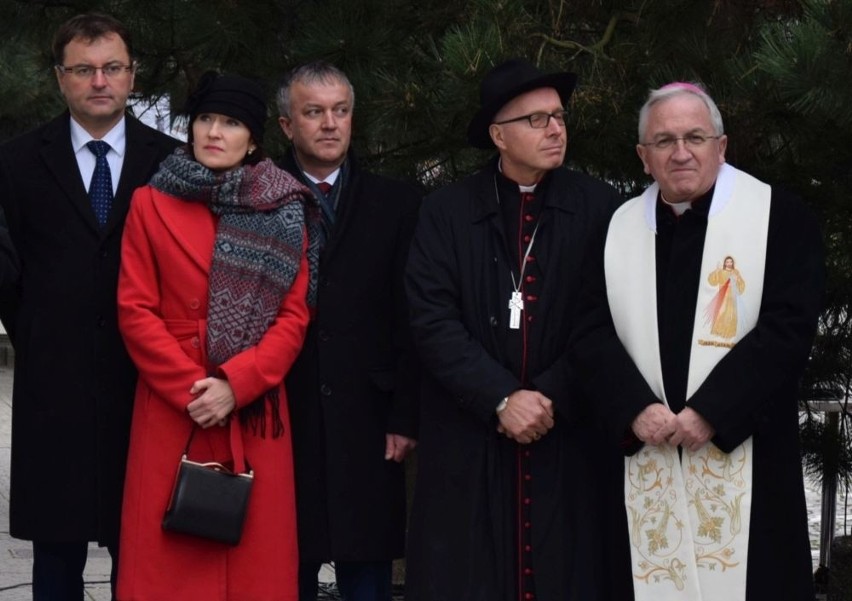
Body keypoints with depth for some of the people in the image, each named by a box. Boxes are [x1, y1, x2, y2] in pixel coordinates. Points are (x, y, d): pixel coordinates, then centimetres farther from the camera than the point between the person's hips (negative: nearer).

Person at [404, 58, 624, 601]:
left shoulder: (599, 207, 3)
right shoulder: (447, 212, 3)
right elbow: (434, 322, -4)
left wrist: (551, 399, -9)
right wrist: (501, 399, -13)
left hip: (569, 443, 0)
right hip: (469, 446, 0)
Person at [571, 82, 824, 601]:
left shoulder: (779, 217, -1)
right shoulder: (617, 230, 11)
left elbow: (789, 326, -9)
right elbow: (593, 333, 5)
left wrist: (710, 413, -15)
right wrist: (636, 409, -12)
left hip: (746, 456, -3)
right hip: (645, 464, 3)